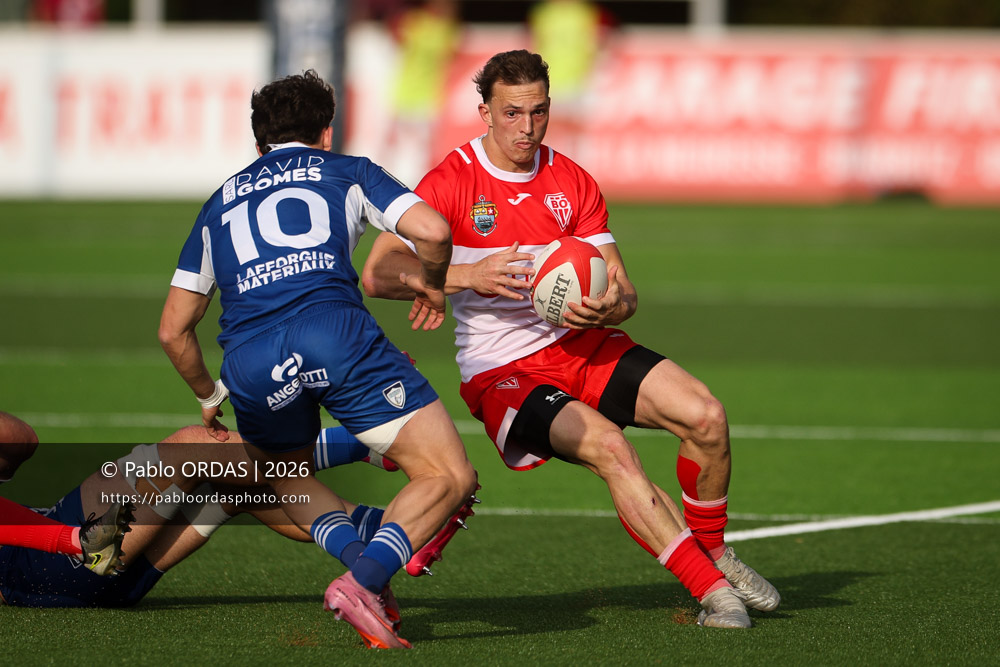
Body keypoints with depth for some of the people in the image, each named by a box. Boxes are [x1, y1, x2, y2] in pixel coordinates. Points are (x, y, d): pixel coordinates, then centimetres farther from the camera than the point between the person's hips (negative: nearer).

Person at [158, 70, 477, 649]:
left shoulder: (220, 203, 32)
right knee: (450, 477, 3)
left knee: (284, 470, 33)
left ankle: (354, 551, 4)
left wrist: (209, 395, 49)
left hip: (249, 361, 3)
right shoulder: (347, 172, 23)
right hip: (336, 334, -3)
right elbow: (431, 230, 5)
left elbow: (174, 329, 32)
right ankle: (365, 578, -20)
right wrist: (433, 283, 27)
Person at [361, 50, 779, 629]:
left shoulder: (573, 183, 7)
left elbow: (622, 291, 6)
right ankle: (710, 589, -29)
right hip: (502, 371, -5)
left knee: (706, 416, -17)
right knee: (609, 446, -32)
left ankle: (713, 552, 8)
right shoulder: (452, 182, -7)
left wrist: (611, 307, -19)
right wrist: (469, 276, -27)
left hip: (583, 343, 5)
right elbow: (377, 275, -15)